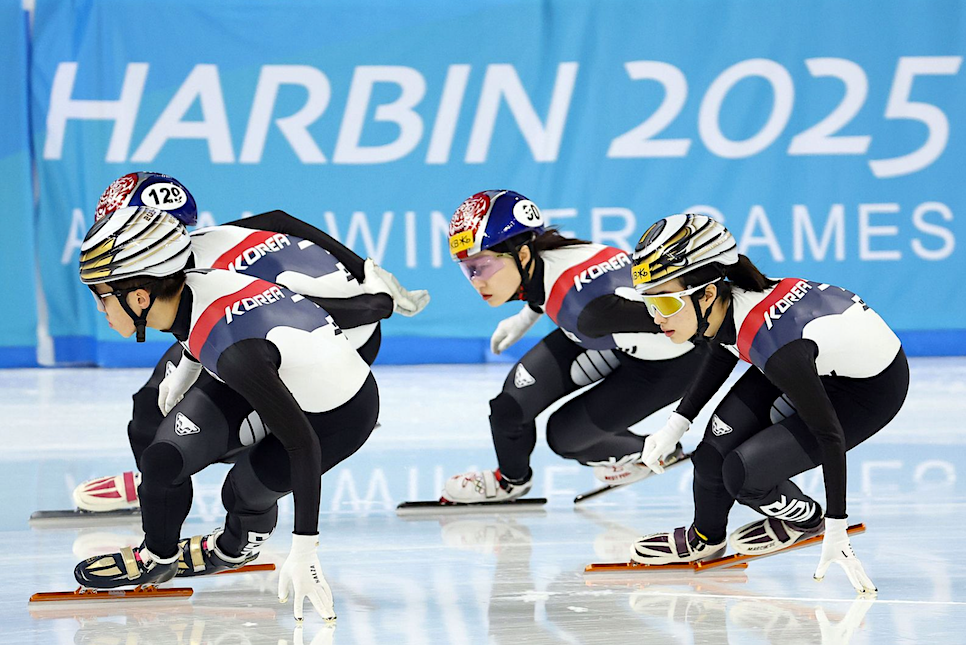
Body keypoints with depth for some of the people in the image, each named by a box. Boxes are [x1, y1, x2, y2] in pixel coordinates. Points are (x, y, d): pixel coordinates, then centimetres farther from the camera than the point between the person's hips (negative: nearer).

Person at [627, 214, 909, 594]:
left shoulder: (771, 340, -38)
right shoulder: (725, 303, -16)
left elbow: (829, 434, -31)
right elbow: (722, 353, 11)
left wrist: (835, 530, -28)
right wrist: (676, 424, 4)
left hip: (870, 389, -7)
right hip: (819, 362, 7)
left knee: (743, 473, -14)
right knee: (721, 441, -5)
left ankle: (806, 521, 14)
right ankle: (704, 538, 19)